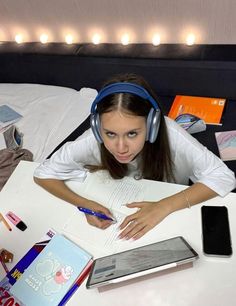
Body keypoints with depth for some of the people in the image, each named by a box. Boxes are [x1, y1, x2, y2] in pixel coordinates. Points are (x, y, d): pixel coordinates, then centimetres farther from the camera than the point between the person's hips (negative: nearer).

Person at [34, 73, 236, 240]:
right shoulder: (93, 141, -29)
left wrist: (164, 207, -38)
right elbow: (43, 173, -18)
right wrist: (84, 204, -33)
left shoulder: (169, 134, -33)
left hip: (172, 213, 1)